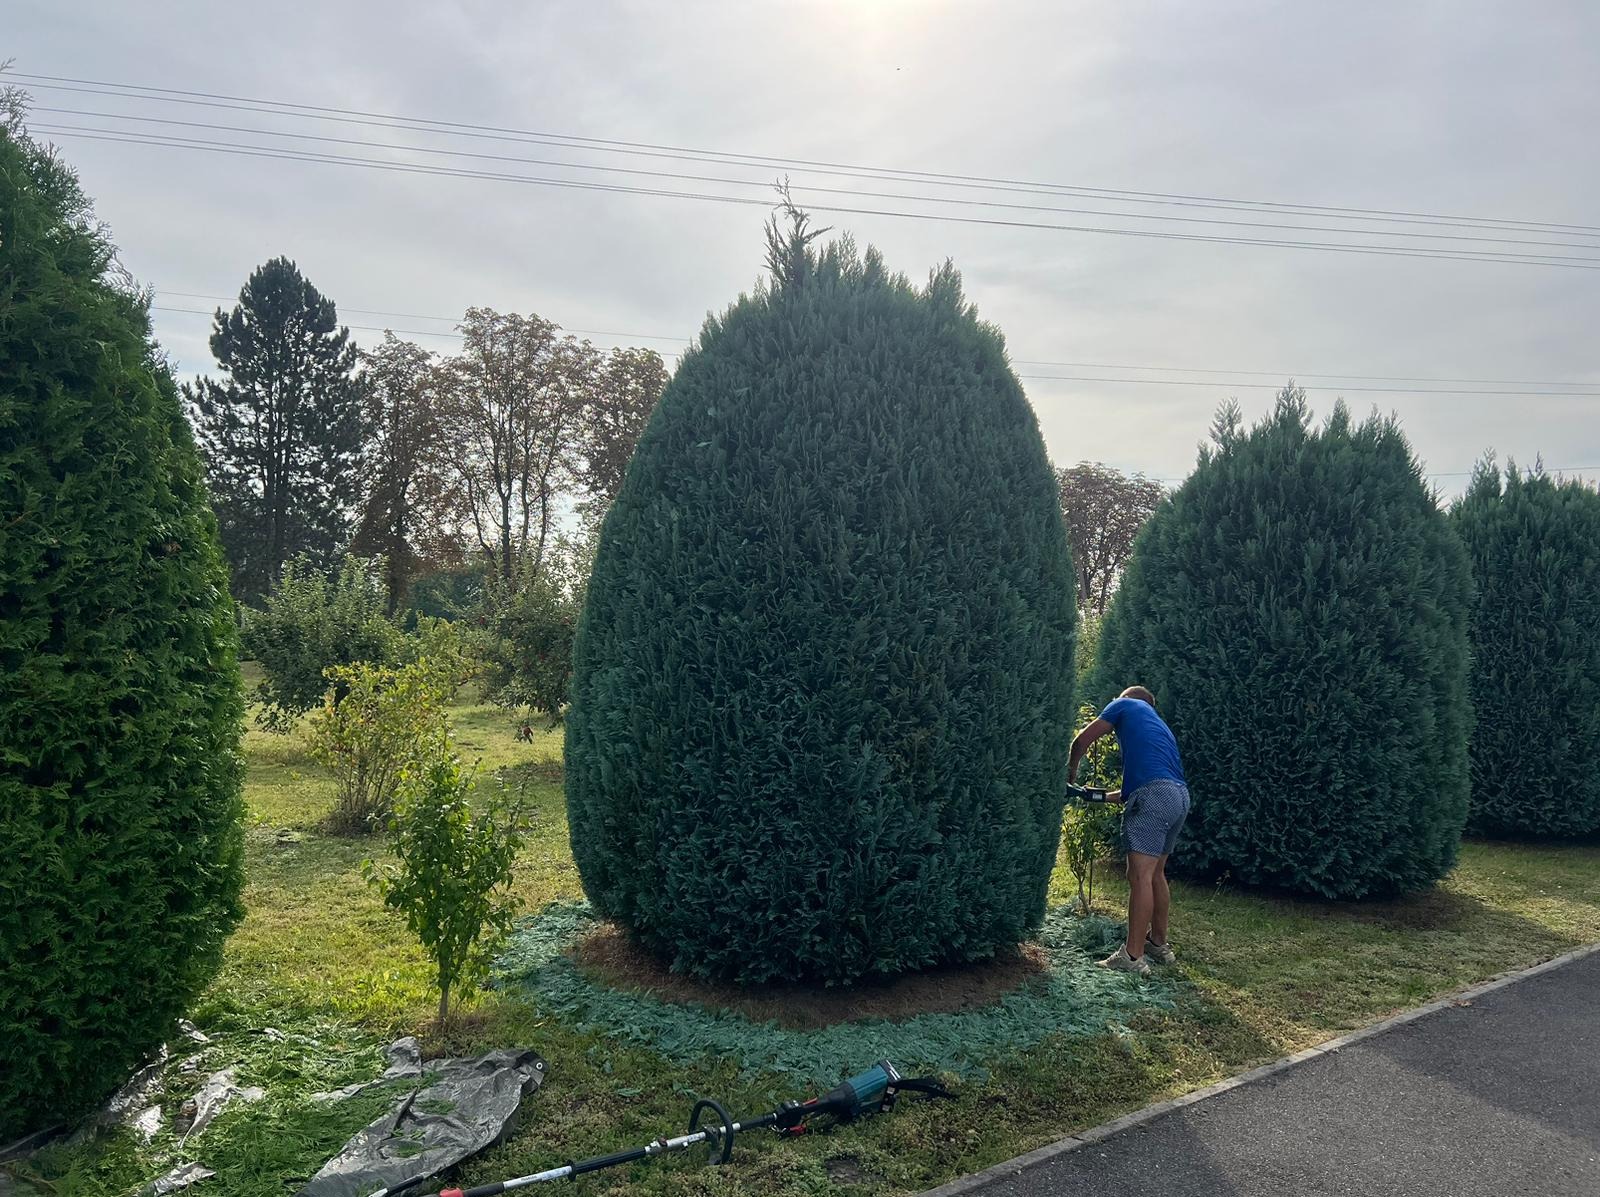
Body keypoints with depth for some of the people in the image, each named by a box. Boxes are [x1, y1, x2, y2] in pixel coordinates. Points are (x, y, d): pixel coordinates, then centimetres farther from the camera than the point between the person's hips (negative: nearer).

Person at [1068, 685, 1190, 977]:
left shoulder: (1125, 705, 14)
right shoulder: (1159, 723, 34)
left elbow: (1082, 740, 11)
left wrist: (1071, 770, 28)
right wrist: (1103, 796, 35)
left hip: (1154, 796, -9)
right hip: (1179, 796, 9)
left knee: (1140, 876, -9)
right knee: (1155, 874, 19)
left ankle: (1133, 957, -10)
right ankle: (1159, 943, 28)